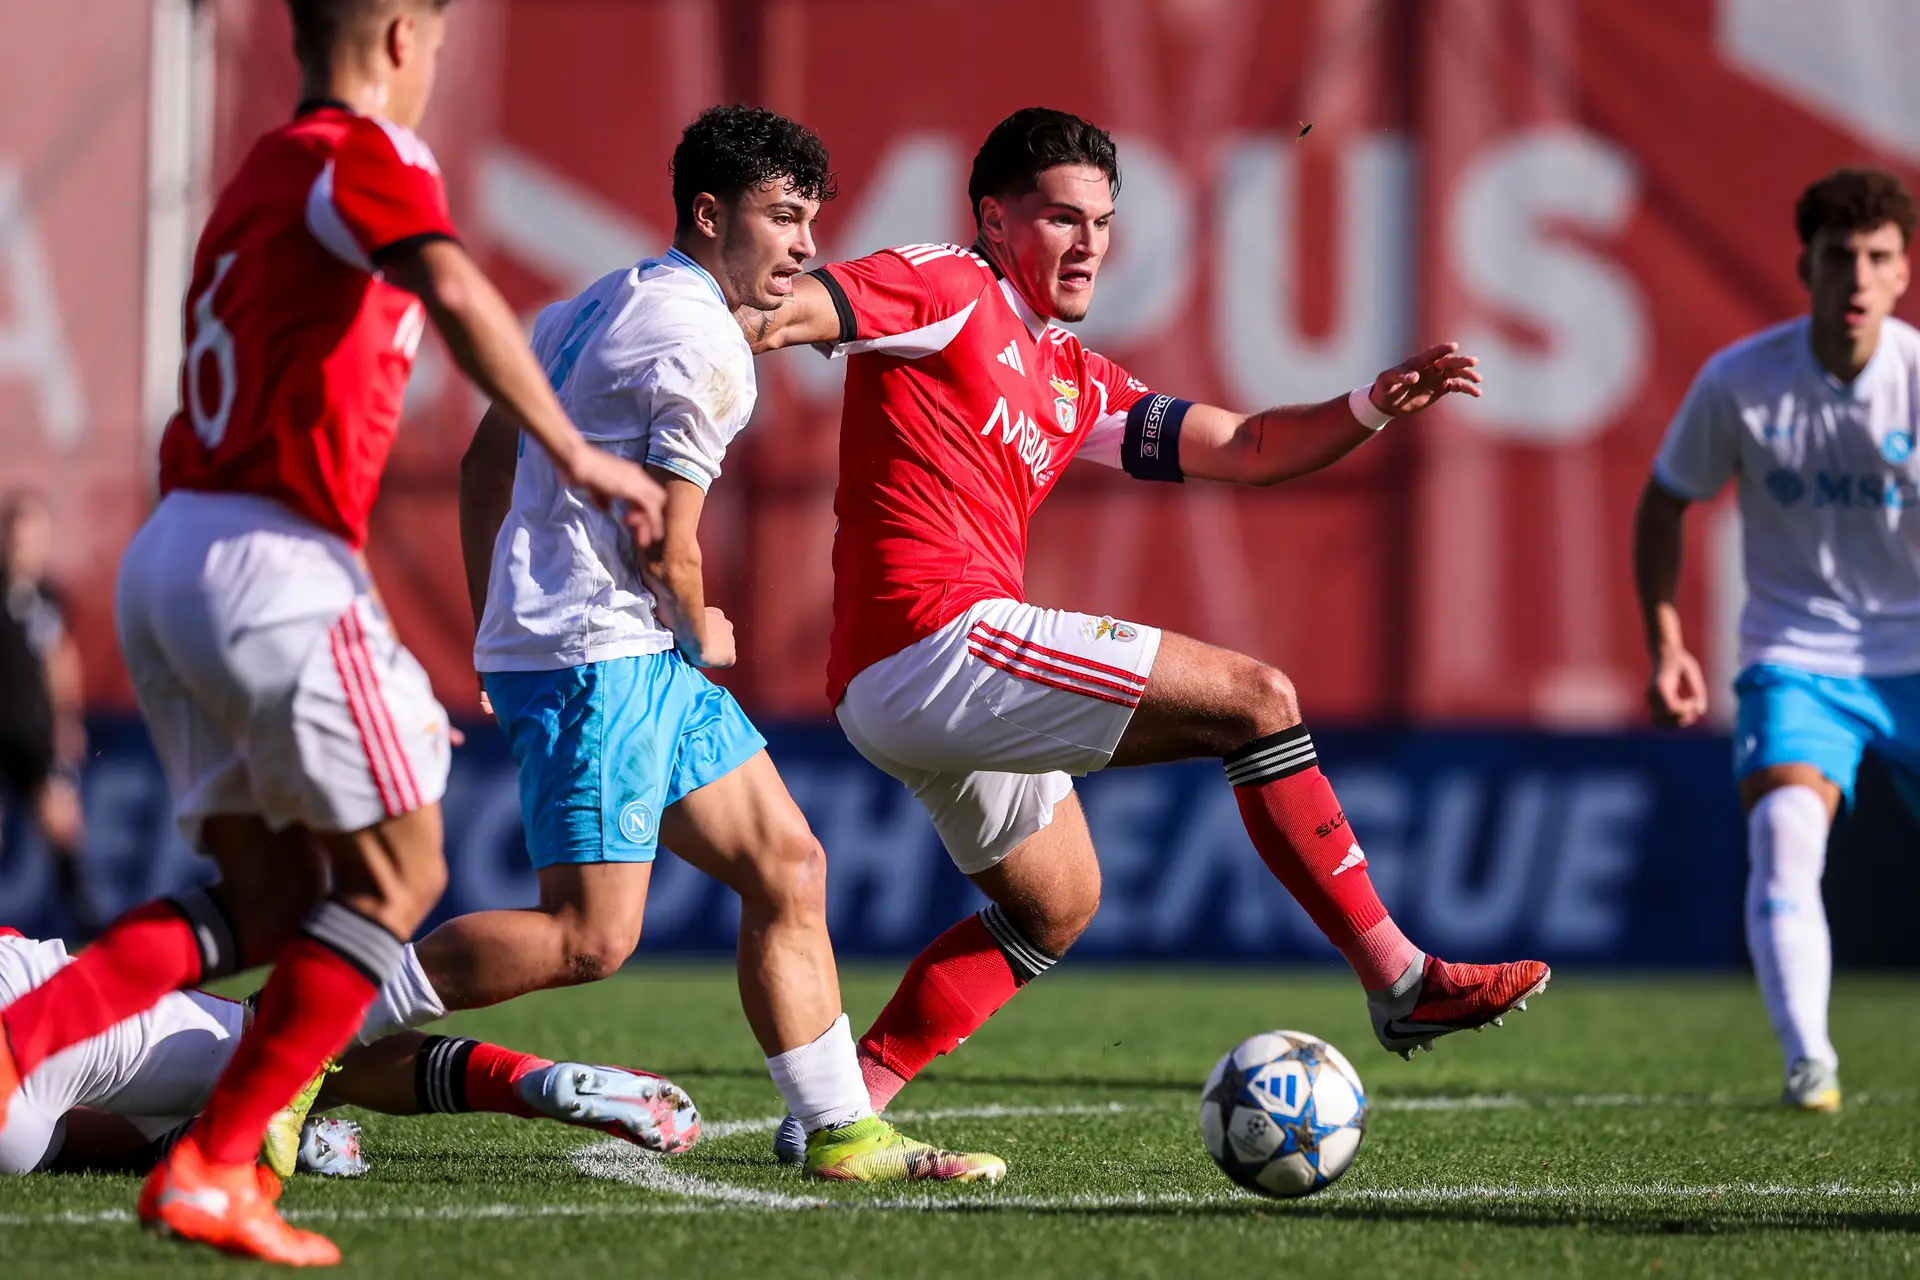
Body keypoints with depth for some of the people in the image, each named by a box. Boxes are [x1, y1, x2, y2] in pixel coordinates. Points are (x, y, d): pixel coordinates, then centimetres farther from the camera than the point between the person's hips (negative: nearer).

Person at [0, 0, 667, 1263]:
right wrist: (576, 456, -21)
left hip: (167, 556, 9)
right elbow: (457, 294, -26)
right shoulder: (365, 155, -6)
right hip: (271, 572, -9)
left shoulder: (260, 175, 22)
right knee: (396, 876, 3)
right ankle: (211, 1171, -1)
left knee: (267, 898, 14)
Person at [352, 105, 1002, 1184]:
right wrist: (703, 631, 4)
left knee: (788, 867, 9)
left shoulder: (595, 307, 17)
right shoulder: (704, 348, -13)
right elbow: (666, 548, -16)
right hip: (598, 652, -11)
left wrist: (496, 631, 27)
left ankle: (841, 1133, 10)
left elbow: (486, 464, 23)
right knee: (591, 938, -13)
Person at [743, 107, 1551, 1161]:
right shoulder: (950, 292, -2)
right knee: (1253, 698, -8)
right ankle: (1400, 982, -8)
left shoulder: (1074, 386, 23)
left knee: (1054, 906, 26)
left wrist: (1371, 408, 6)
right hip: (939, 640, -11)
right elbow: (775, 311, -15)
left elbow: (1243, 450, 21)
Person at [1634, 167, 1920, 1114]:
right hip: (1795, 659, -1)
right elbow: (1664, 504, 6)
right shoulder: (1739, 382, -10)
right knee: (1783, 838, -25)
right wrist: (1666, 644, 0)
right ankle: (1807, 1062, -27)